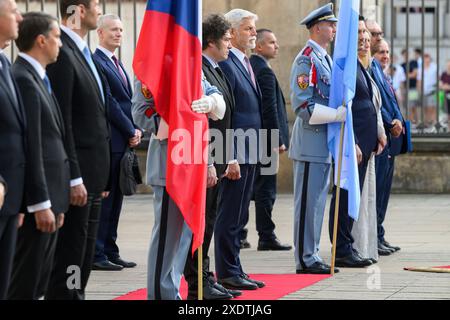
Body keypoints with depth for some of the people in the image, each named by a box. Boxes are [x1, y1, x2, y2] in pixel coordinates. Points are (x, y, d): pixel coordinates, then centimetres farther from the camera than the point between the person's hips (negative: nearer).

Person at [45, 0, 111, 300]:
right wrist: (74, 179, -20)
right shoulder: (62, 53, -15)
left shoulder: (83, 52, 14)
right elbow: (60, 122, -19)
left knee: (85, 256, 12)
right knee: (70, 256, -5)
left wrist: (100, 175, 16)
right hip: (77, 175, -9)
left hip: (93, 174, 9)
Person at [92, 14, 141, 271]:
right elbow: (109, 103, -15)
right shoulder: (97, 62, -11)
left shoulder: (118, 64, 18)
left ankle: (111, 252, 15)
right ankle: (97, 254, -2)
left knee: (115, 199, 10)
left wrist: (135, 130, 3)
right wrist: (131, 131, -11)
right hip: (108, 141, -9)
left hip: (123, 142, 9)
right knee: (103, 198, -5)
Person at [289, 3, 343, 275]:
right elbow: (303, 105, -21)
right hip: (311, 143, -10)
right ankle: (306, 259, -2)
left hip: (325, 143, 10)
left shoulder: (327, 59, 17)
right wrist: (337, 115, -23)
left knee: (317, 201, 12)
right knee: (308, 202, -5)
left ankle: (312, 256, 17)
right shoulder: (306, 60, -13)